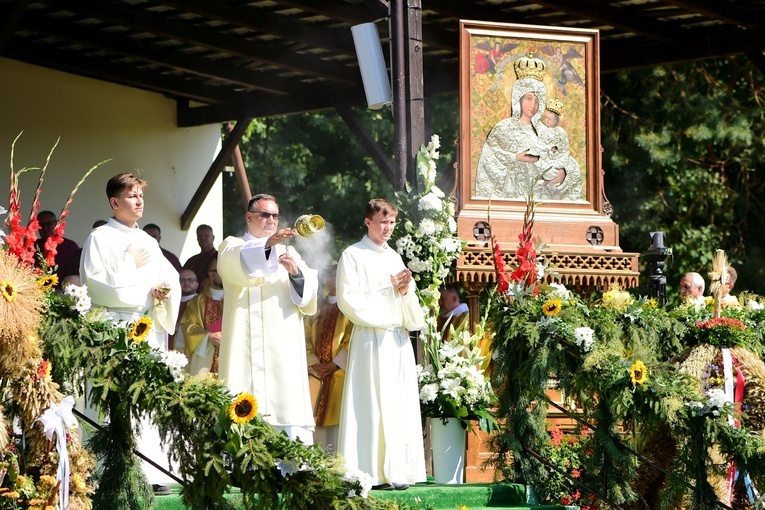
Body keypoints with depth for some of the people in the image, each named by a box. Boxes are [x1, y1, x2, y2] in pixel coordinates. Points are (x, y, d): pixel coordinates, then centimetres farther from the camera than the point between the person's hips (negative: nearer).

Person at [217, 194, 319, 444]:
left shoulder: (287, 251, 24)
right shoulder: (233, 246, 14)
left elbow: (309, 289, 8)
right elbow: (237, 261, -13)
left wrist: (296, 272, -14)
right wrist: (267, 245, -30)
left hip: (285, 345, 3)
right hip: (247, 345, -3)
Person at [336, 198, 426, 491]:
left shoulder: (394, 257, 18)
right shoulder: (353, 256, -1)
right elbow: (349, 300, -11)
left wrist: (406, 290, -4)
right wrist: (389, 288, -10)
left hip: (398, 339, 6)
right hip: (371, 339, -6)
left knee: (401, 404, 3)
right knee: (372, 405, -10)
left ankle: (396, 471, 5)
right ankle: (373, 473, -9)